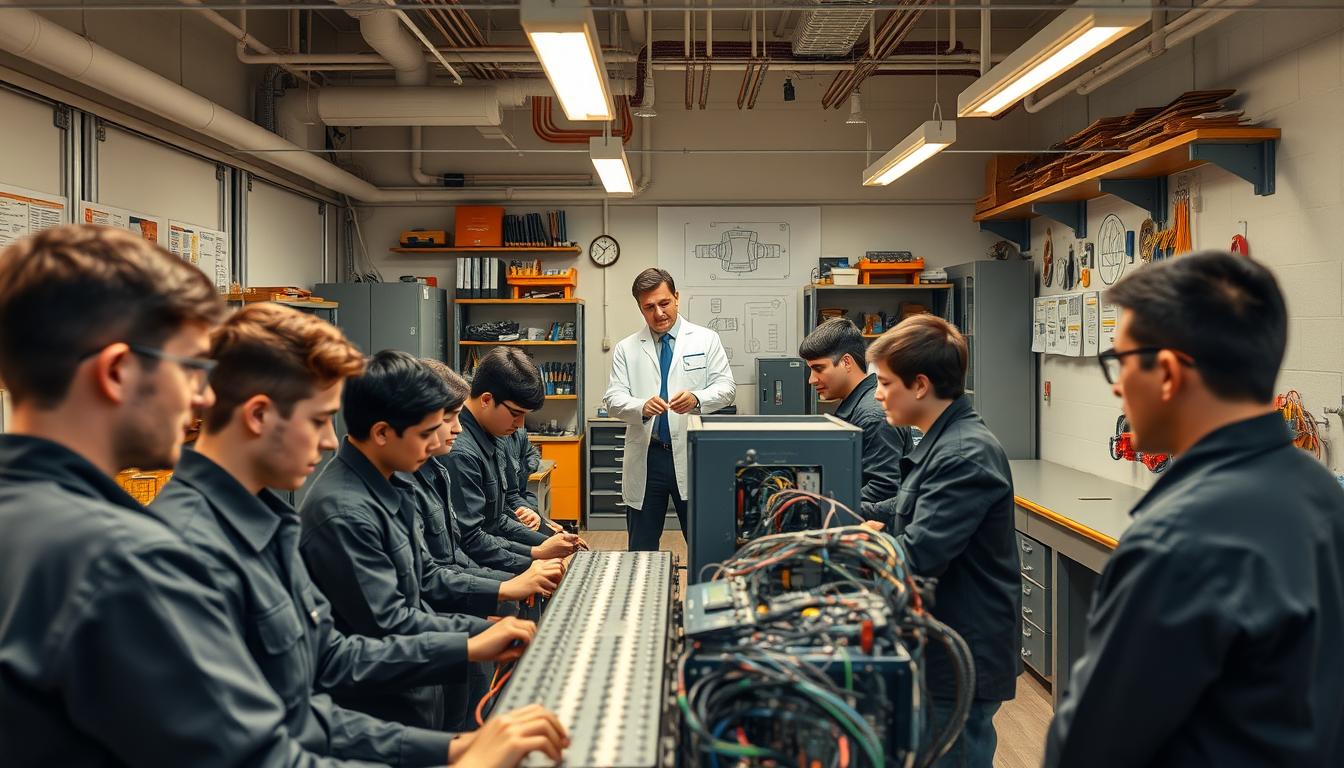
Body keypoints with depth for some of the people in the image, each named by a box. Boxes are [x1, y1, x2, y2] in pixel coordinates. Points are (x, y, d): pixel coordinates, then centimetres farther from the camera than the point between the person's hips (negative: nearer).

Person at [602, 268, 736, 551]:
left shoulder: (706, 340, 5)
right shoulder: (626, 348, 7)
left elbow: (726, 387, 0)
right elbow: (614, 398, 0)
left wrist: (697, 399, -22)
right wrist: (642, 407, -22)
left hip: (694, 456, -1)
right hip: (646, 458, 1)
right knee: (641, 549, 10)